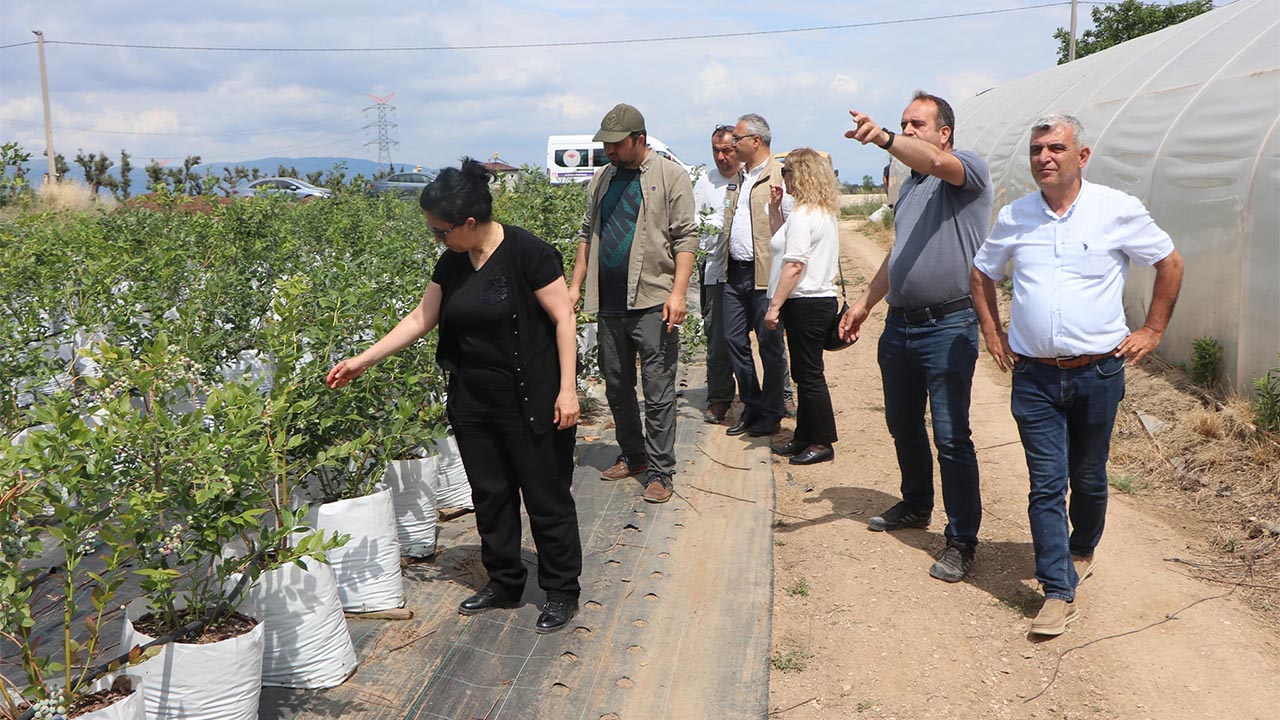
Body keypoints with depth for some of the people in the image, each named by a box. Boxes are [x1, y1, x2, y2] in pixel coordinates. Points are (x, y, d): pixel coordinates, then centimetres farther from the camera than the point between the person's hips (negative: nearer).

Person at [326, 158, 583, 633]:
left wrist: (567, 389, -18)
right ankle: (503, 583, 33)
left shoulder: (526, 252, -16)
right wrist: (363, 361, 11)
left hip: (532, 402, -7)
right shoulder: (452, 264, 5)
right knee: (489, 494, 16)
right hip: (473, 402, 7)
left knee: (546, 496, 4)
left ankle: (562, 592, 21)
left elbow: (563, 318, -14)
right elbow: (420, 319, 13)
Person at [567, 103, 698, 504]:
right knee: (616, 386, 13)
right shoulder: (601, 180, 15)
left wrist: (678, 293, -16)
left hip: (653, 302, -6)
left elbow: (686, 238, -7)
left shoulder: (670, 175, -2)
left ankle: (660, 471, 3)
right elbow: (587, 235, 19)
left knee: (658, 390, -4)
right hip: (609, 303, 6)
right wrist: (575, 286, 11)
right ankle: (632, 456, 28)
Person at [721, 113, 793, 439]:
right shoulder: (739, 177, 16)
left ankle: (771, 413, 16)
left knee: (769, 344, 4)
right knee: (734, 340, 9)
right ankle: (752, 406, 24)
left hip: (764, 274, -7)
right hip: (735, 273, 8)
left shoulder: (780, 176, -8)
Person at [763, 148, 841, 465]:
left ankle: (822, 443, 4)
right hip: (821, 299, 10)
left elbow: (794, 264, -22)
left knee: (809, 374, -3)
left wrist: (775, 305, -20)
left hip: (806, 304, -10)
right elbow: (785, 245, 22)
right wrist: (776, 208, 18)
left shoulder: (803, 214, -16)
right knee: (804, 373, 15)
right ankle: (804, 438, 24)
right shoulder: (825, 213, 16)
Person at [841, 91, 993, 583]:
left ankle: (962, 539, 4)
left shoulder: (969, 169, -6)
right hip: (898, 325, 8)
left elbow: (936, 162, -31)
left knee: (951, 437, -6)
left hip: (948, 326, -8)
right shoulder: (909, 186, 19)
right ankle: (916, 506, 38)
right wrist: (866, 302, 23)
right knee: (903, 425, 18)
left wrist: (884, 139, -46)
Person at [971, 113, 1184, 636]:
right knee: (1046, 484, -2)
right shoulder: (1014, 216, 3)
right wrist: (992, 332, 11)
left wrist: (1153, 329, 5)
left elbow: (1171, 264, 8)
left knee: (1089, 479, 14)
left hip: (1097, 372, -1)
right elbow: (982, 273, 18)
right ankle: (1059, 592, 4)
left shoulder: (1118, 211, -4)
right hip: (1034, 377, 1)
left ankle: (1080, 552, 41)